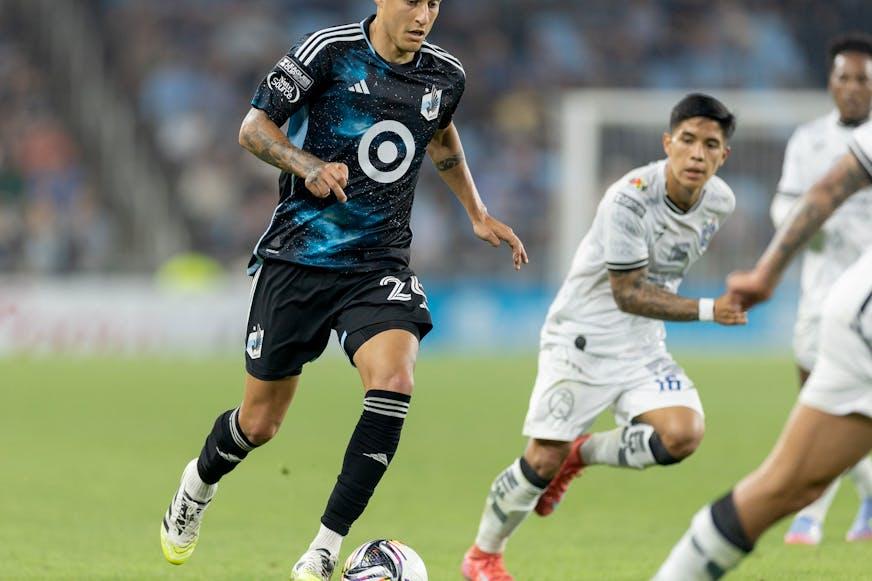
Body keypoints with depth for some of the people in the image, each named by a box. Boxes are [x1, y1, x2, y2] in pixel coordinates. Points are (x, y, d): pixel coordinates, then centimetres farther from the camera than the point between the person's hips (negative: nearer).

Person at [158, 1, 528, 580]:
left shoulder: (445, 75, 3)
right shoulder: (330, 51, -10)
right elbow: (254, 126, -6)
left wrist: (477, 214, 25)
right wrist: (309, 166, -23)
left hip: (380, 265, 2)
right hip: (297, 258, -2)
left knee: (394, 382, -26)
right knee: (259, 422, 6)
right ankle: (197, 485, 43)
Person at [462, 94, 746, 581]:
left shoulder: (721, 202, -6)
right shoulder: (629, 199, -26)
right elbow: (628, 294, -23)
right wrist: (708, 311, -29)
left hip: (643, 345, 5)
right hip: (582, 338, -5)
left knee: (682, 435, -20)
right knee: (544, 459, -7)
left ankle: (584, 453, 9)